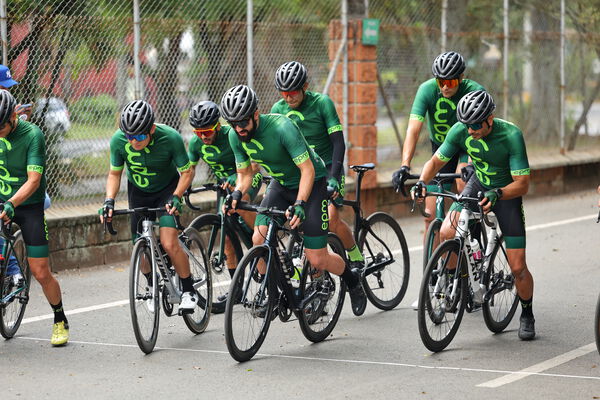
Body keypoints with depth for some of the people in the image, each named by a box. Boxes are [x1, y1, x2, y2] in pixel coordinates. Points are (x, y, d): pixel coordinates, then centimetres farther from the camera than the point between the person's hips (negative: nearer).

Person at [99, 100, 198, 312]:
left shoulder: (170, 138, -30)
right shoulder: (118, 140, -24)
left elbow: (186, 172, -17)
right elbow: (114, 174, -7)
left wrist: (175, 197, -31)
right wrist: (109, 201, -22)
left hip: (167, 189, -3)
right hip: (138, 192, 3)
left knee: (169, 244, -20)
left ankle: (189, 290, 0)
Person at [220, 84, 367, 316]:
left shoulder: (282, 128, -33)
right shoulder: (236, 137, -14)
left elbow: (307, 169, -30)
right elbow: (244, 174, -1)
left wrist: (300, 204, -42)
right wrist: (237, 194, -22)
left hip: (310, 184, -6)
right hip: (281, 184, 6)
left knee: (317, 260, -7)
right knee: (259, 241, -17)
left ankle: (353, 281, 22)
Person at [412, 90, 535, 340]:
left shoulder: (511, 135, -30)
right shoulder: (460, 131, -19)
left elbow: (522, 184, -30)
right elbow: (436, 161, -7)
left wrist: (496, 194, -48)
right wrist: (422, 182, -27)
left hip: (507, 193, -3)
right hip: (478, 185, 3)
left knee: (518, 268, -5)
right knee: (446, 232, -25)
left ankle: (527, 315, 21)